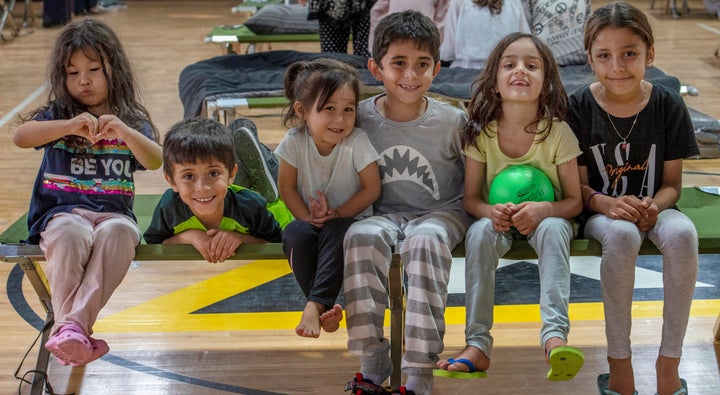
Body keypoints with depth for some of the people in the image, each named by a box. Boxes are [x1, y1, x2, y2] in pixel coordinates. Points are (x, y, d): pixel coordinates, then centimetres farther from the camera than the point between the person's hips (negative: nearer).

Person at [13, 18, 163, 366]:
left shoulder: (132, 121, 14)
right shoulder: (57, 115, 11)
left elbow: (155, 162, -5)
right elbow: (20, 137, -10)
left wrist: (126, 133, -25)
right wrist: (68, 126, -26)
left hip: (114, 213, 1)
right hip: (63, 212, 0)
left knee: (119, 232, -36)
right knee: (70, 234, -37)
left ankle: (74, 323, -44)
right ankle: (67, 327, -43)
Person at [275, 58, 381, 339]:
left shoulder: (357, 142, -15)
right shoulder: (295, 141, -11)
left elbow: (371, 189, -12)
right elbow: (287, 188, -5)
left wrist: (337, 214, -20)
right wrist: (308, 217, -19)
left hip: (350, 219, -2)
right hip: (310, 221, 2)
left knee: (336, 232, -35)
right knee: (295, 234, -31)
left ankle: (316, 305, -35)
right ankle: (328, 308, -24)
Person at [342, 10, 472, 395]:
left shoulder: (453, 122, -6)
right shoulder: (361, 117, -2)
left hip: (441, 214, -2)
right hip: (383, 214, 2)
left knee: (424, 241, -36)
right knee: (362, 235, -33)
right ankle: (372, 358, -26)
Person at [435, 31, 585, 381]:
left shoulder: (558, 132, -14)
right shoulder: (482, 132, -10)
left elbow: (574, 201, -10)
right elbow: (471, 198, -3)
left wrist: (542, 210, -32)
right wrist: (490, 211, -27)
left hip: (545, 218, -1)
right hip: (499, 218, 2)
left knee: (553, 228, -35)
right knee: (479, 232, -31)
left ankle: (554, 334, -43)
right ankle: (478, 345, -30)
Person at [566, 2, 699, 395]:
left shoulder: (668, 105, -4)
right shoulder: (579, 107, -6)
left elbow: (671, 183, 1)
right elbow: (579, 185, -3)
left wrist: (654, 205, -22)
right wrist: (605, 203, -25)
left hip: (653, 207, 2)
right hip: (601, 210, -1)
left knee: (681, 233, -34)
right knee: (622, 235, -37)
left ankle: (669, 362, -19)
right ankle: (619, 362, -23)